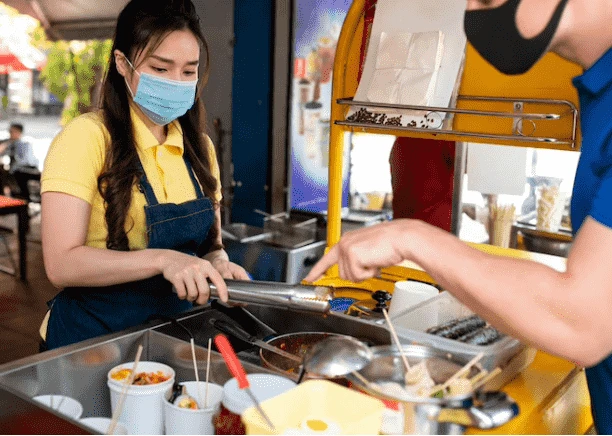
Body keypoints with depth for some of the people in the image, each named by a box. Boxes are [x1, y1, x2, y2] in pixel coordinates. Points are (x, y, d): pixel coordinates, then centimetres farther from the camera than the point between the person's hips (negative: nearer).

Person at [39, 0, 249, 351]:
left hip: (173, 332, 5)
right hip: (90, 338, -5)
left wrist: (219, 264, -9)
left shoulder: (199, 147, 6)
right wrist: (163, 260, -29)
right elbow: (62, 264, -18)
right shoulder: (87, 138, -12)